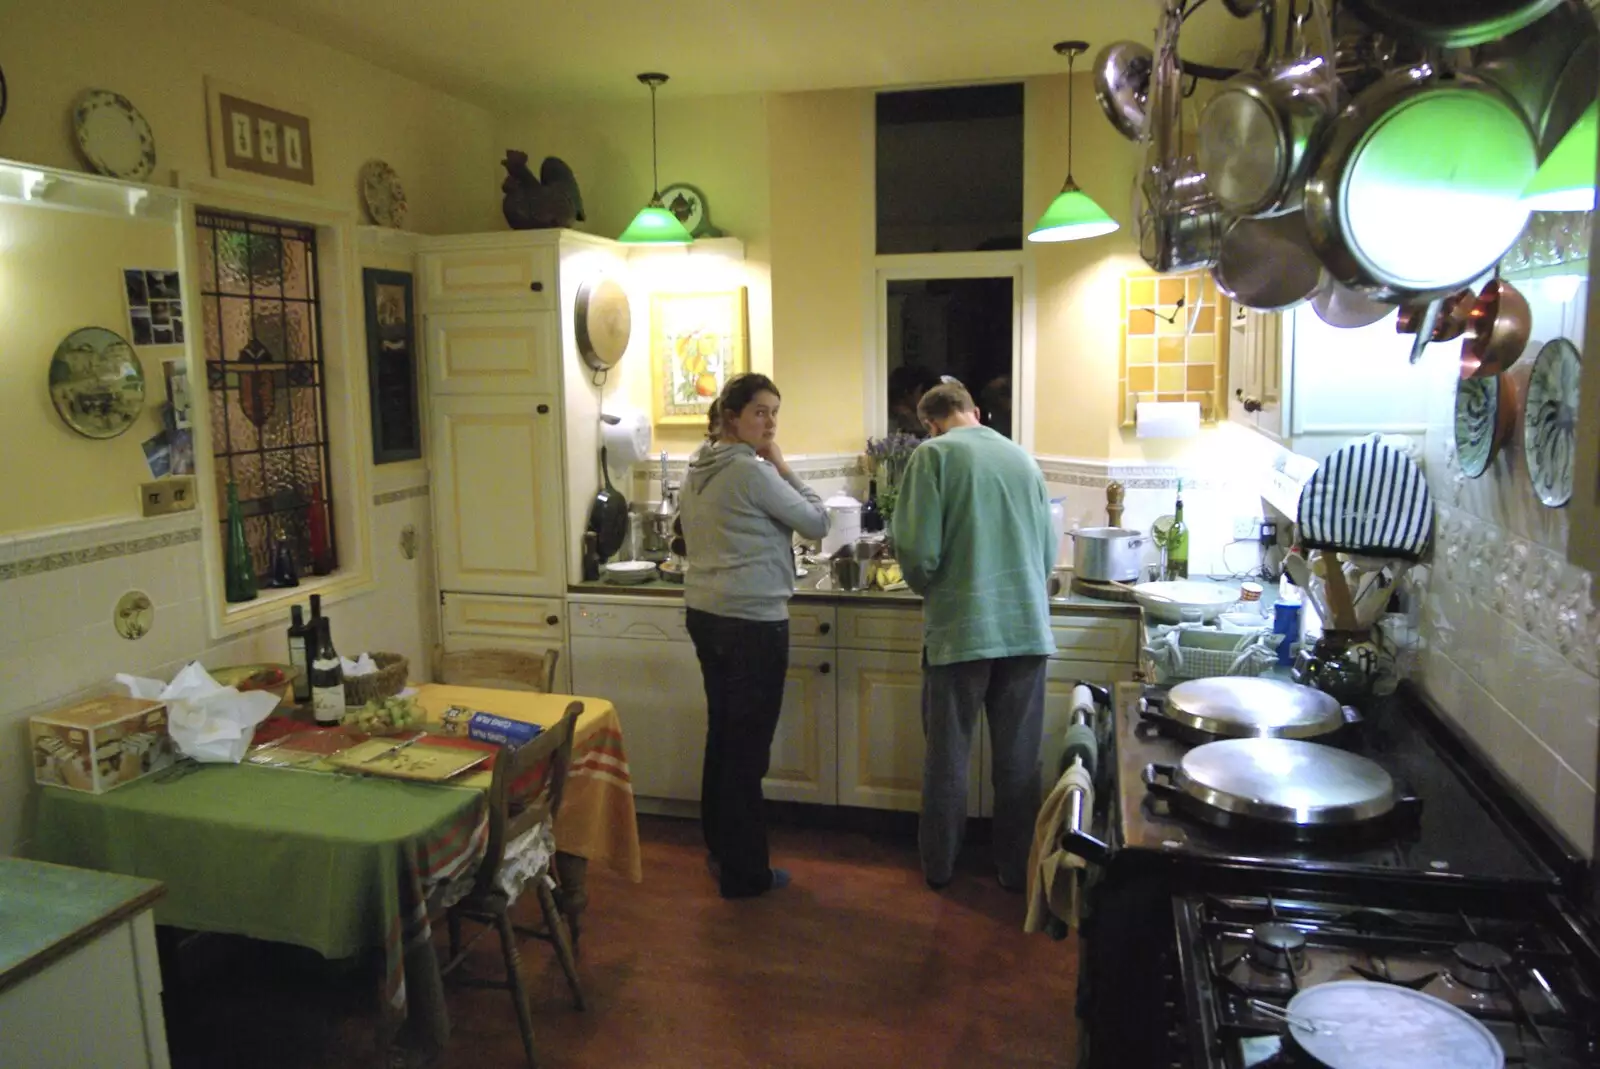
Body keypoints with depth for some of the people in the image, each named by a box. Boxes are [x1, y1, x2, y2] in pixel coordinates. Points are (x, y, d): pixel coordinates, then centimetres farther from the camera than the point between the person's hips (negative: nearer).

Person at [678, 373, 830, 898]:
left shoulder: (697, 470, 11)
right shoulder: (753, 471, -17)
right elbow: (817, 523, -9)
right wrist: (783, 467, -4)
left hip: (706, 615, 9)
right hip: (753, 622, -9)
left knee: (722, 735, 18)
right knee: (748, 746, 0)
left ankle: (720, 849, 31)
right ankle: (744, 872, 10)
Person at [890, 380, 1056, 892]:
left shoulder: (934, 454, -6)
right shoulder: (1022, 457, 8)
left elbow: (918, 551, -13)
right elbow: (1049, 551, 12)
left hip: (960, 630, -3)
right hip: (1027, 628, 4)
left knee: (947, 757, 12)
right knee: (1019, 760, 14)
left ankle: (939, 865, 25)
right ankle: (1015, 868, 25)